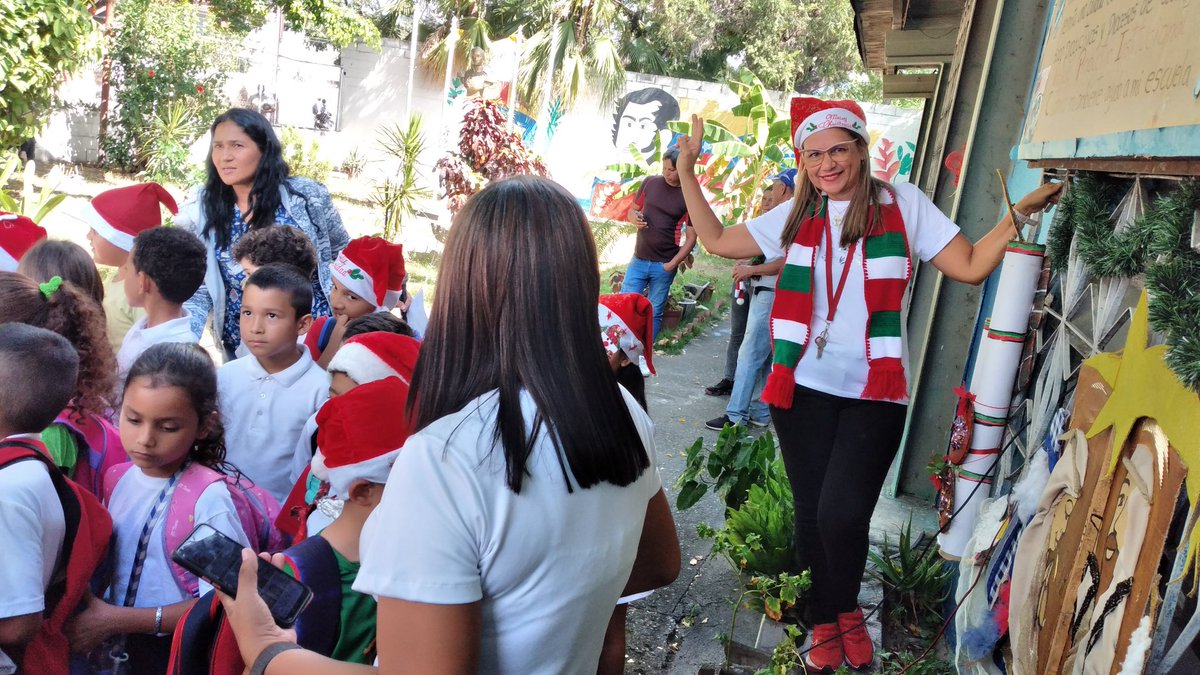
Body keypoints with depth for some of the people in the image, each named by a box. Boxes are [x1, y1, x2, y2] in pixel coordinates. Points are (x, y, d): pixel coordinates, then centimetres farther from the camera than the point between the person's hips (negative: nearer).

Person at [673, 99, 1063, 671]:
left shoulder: (904, 204, 0)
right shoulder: (797, 215, 7)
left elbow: (969, 267, -2)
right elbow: (718, 241, 10)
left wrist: (1018, 215, -14)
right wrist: (687, 172, 7)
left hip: (874, 393, -2)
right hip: (803, 388, 3)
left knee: (842, 514, -12)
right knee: (811, 513, 10)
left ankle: (846, 611, 20)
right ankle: (827, 623, 32)